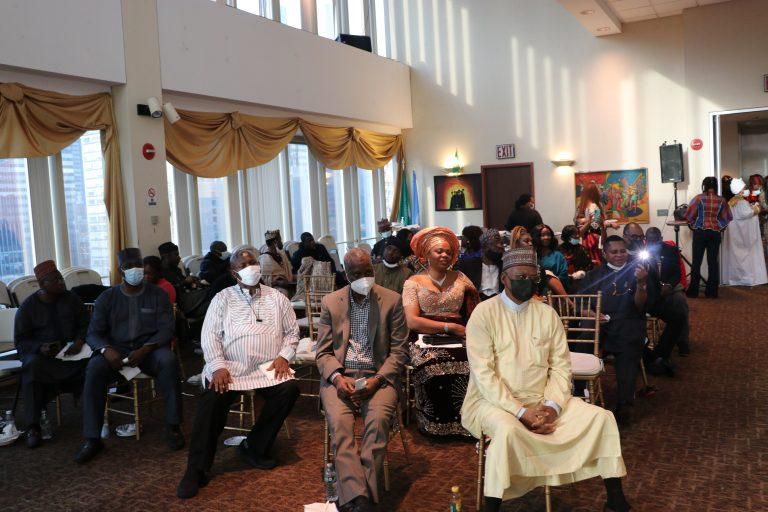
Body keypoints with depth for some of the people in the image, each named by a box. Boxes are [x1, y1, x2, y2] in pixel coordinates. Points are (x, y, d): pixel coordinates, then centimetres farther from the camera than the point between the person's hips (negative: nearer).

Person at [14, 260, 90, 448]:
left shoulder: (71, 299, 5)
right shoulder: (28, 306, -1)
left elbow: (85, 325, 10)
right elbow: (20, 340, 0)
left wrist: (79, 341, -12)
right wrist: (40, 348, -21)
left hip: (70, 350, 2)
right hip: (39, 352, -2)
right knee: (33, 367, -37)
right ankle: (33, 426, -33)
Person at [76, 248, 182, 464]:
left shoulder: (158, 295, 5)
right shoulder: (107, 298, 9)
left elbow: (166, 329, -3)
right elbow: (93, 333, 5)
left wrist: (145, 349, -21)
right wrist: (106, 349, -19)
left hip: (150, 348, -1)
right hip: (116, 349, 2)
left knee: (168, 361, -34)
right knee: (94, 369, -30)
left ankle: (172, 426, -22)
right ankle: (92, 439, -22)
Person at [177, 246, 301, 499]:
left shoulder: (277, 298, 14)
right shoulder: (223, 298, 8)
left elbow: (292, 332, 14)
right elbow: (210, 336, 1)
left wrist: (284, 356, -4)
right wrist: (218, 366, -14)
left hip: (268, 368, 2)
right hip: (230, 368, -2)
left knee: (289, 389, -25)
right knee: (212, 399, -28)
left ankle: (254, 447, -6)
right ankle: (197, 470, -16)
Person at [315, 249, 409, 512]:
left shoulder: (392, 300, 2)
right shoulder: (330, 302, 7)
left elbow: (399, 351, 0)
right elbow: (323, 352, 5)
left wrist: (376, 380, -15)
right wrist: (337, 377, -15)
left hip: (378, 375, -1)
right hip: (340, 375, 1)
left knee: (378, 419, -30)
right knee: (339, 421, -28)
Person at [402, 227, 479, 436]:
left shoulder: (460, 278, 16)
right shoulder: (413, 283, 7)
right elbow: (412, 321, -7)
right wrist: (449, 327, -11)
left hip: (458, 339, 3)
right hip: (426, 340, -2)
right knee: (434, 367, -35)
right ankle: (441, 425, -14)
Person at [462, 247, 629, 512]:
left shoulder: (547, 314, 5)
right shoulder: (484, 314, -10)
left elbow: (561, 367, 3)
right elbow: (484, 374, -16)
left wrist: (553, 406, -14)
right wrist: (521, 412, -21)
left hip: (542, 400, 5)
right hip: (495, 401, -5)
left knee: (601, 417, -9)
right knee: (507, 430, -37)